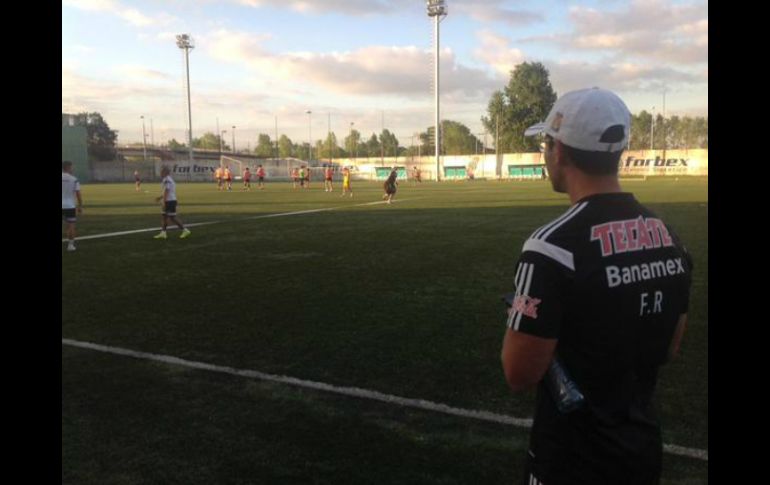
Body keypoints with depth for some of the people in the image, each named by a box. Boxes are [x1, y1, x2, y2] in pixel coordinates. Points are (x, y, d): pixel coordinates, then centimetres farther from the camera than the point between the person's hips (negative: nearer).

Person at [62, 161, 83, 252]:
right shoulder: (74, 179, -5)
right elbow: (78, 194, -5)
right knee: (71, 225, 6)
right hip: (70, 206, -2)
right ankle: (70, 244, 7)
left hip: (62, 206, 2)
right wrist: (80, 206, 3)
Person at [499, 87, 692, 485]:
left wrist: (521, 319, -3)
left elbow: (519, 374, -21)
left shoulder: (554, 245, -25)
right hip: (644, 450, 6)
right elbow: (669, 349, 9)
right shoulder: (668, 238, -2)